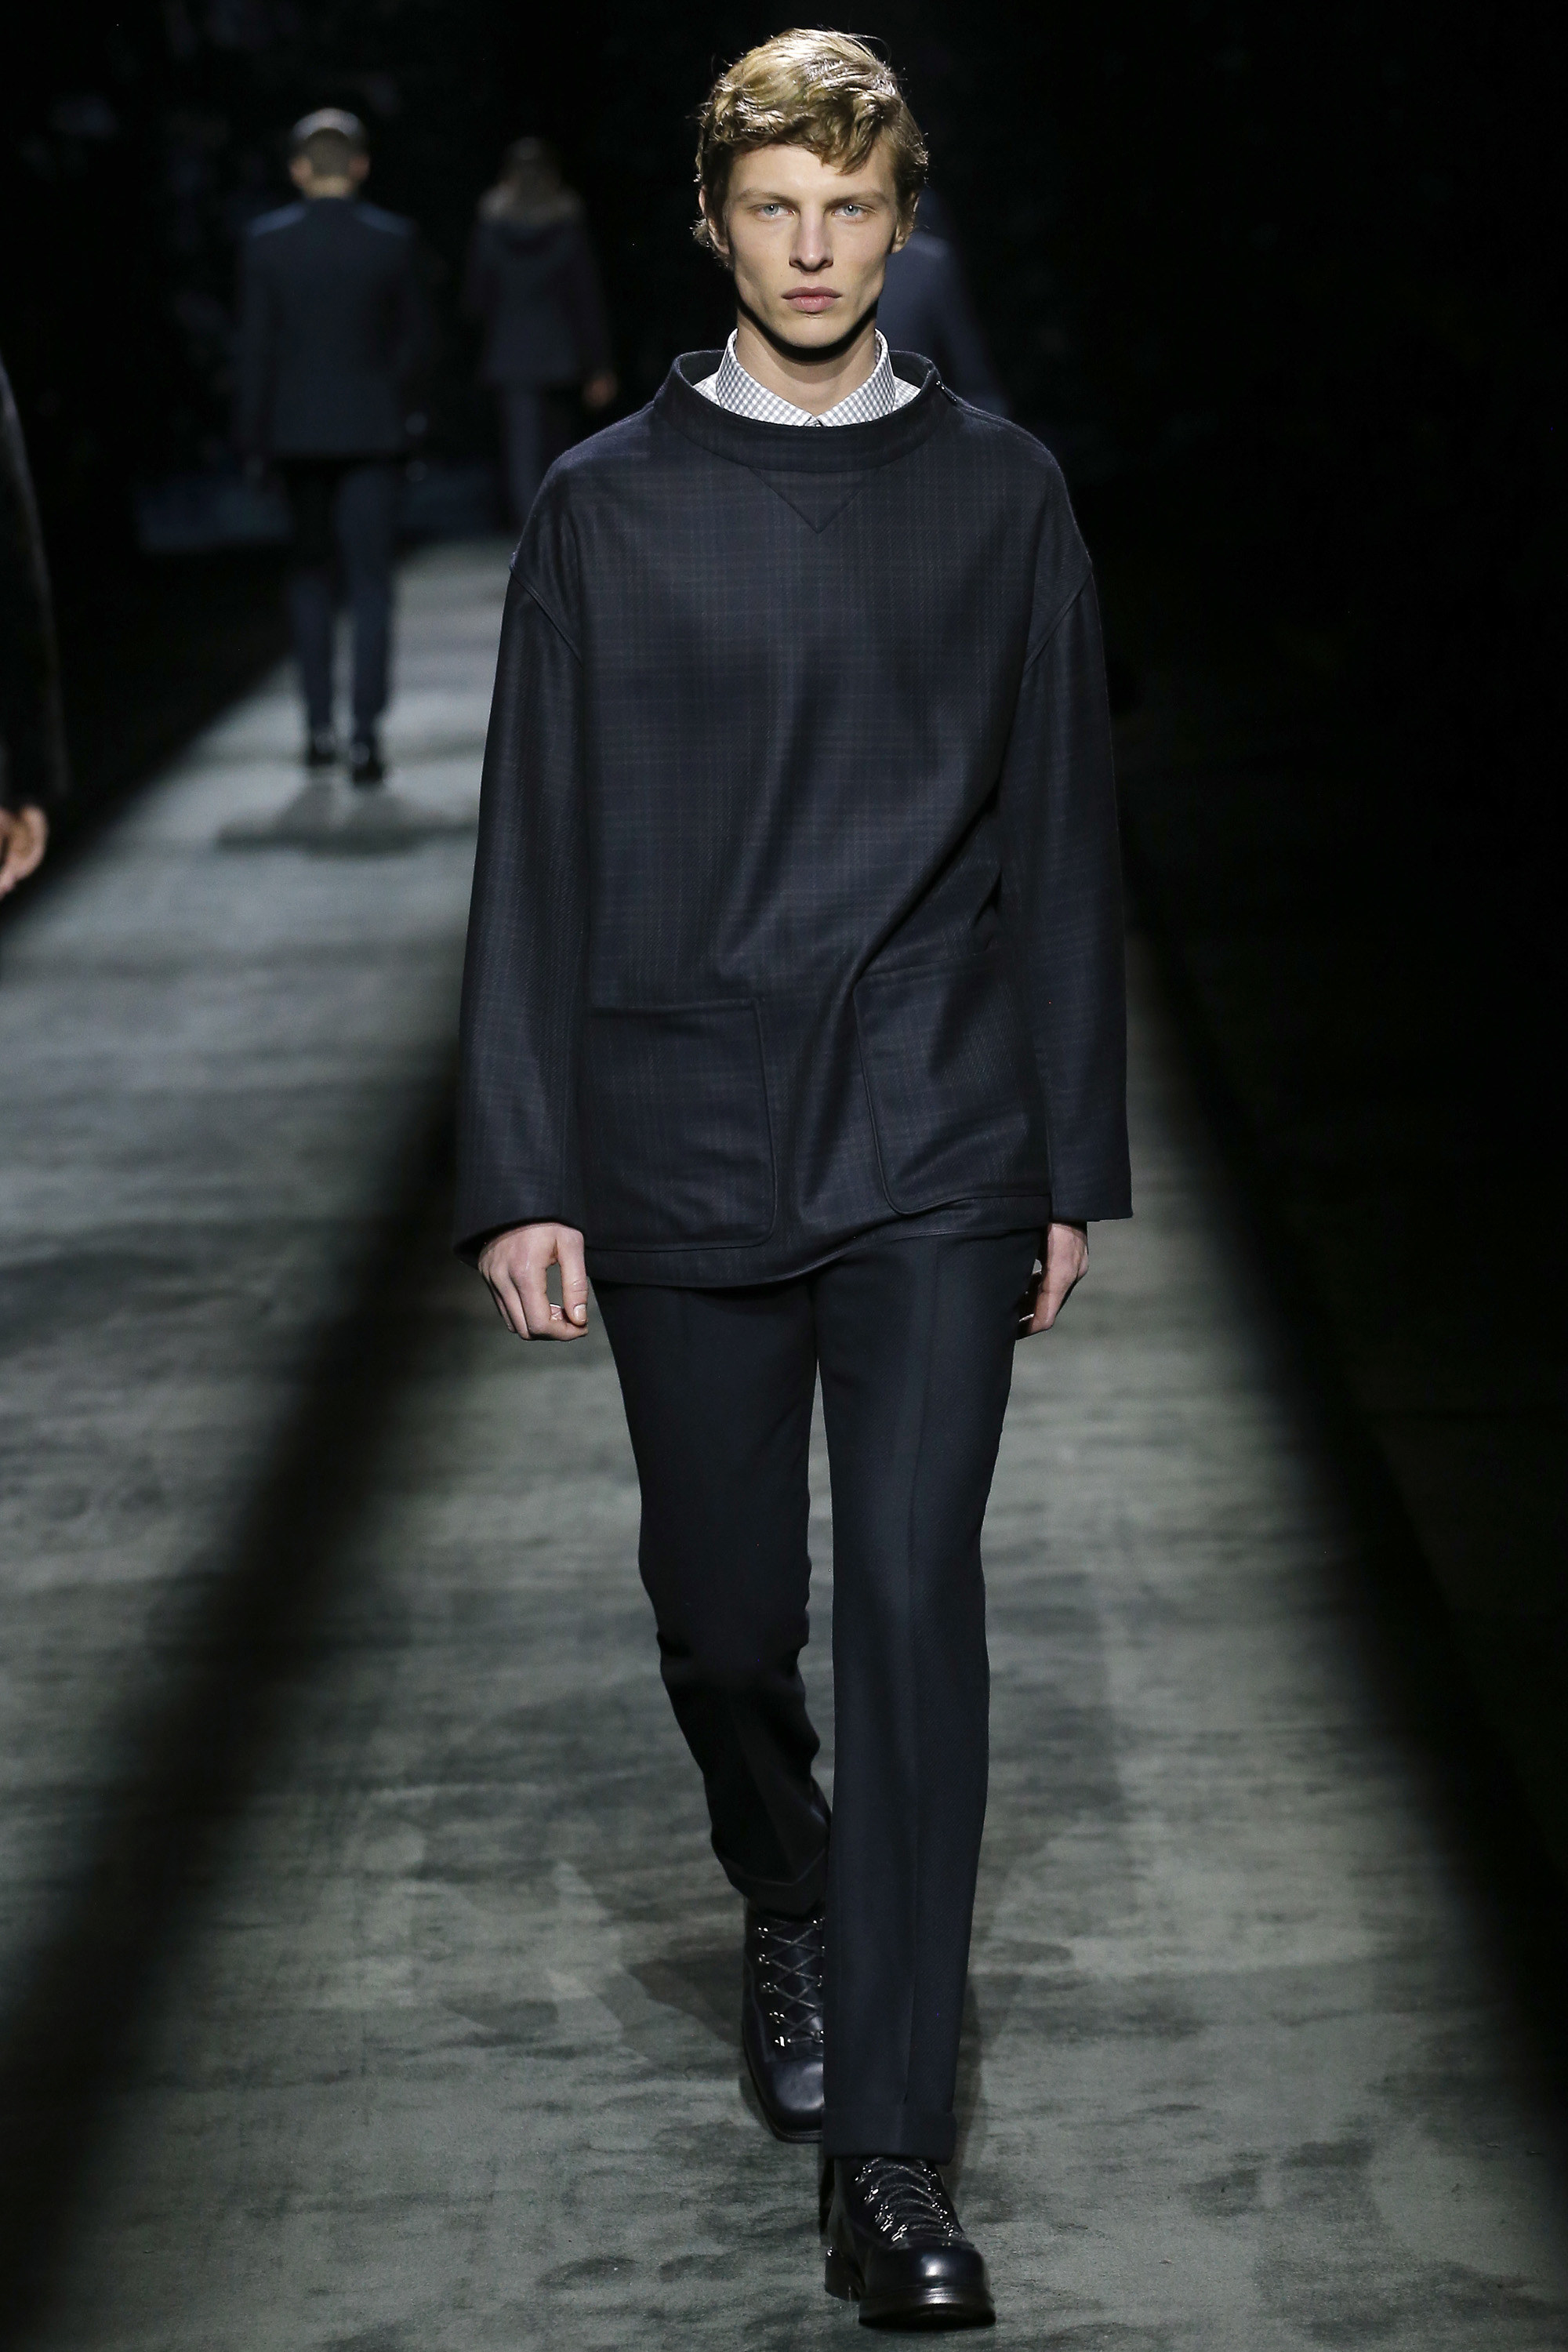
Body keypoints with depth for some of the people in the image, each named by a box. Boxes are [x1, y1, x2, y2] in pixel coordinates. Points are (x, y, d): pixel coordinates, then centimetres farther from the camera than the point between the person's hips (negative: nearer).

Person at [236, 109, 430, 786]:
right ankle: (364, 736, -9)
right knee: (369, 581, 0)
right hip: (370, 429, -1)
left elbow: (255, 348, -4)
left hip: (295, 429, 1)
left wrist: (255, 437, 3)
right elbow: (413, 339, 1)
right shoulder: (393, 240, -5)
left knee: (311, 571, 17)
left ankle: (319, 726, 16)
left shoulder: (266, 242, -5)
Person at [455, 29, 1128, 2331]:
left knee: (914, 1599, -8)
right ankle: (788, 1902, 42)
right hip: (685, 1153, 1)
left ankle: (889, 2148, -2)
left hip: (934, 1147, 0)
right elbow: (537, 848, 2)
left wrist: (1077, 1160, 6)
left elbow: (1061, 839, 7)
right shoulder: (607, 503, 3)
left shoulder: (999, 495, 5)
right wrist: (521, 1172, -2)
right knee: (722, 1614, 10)